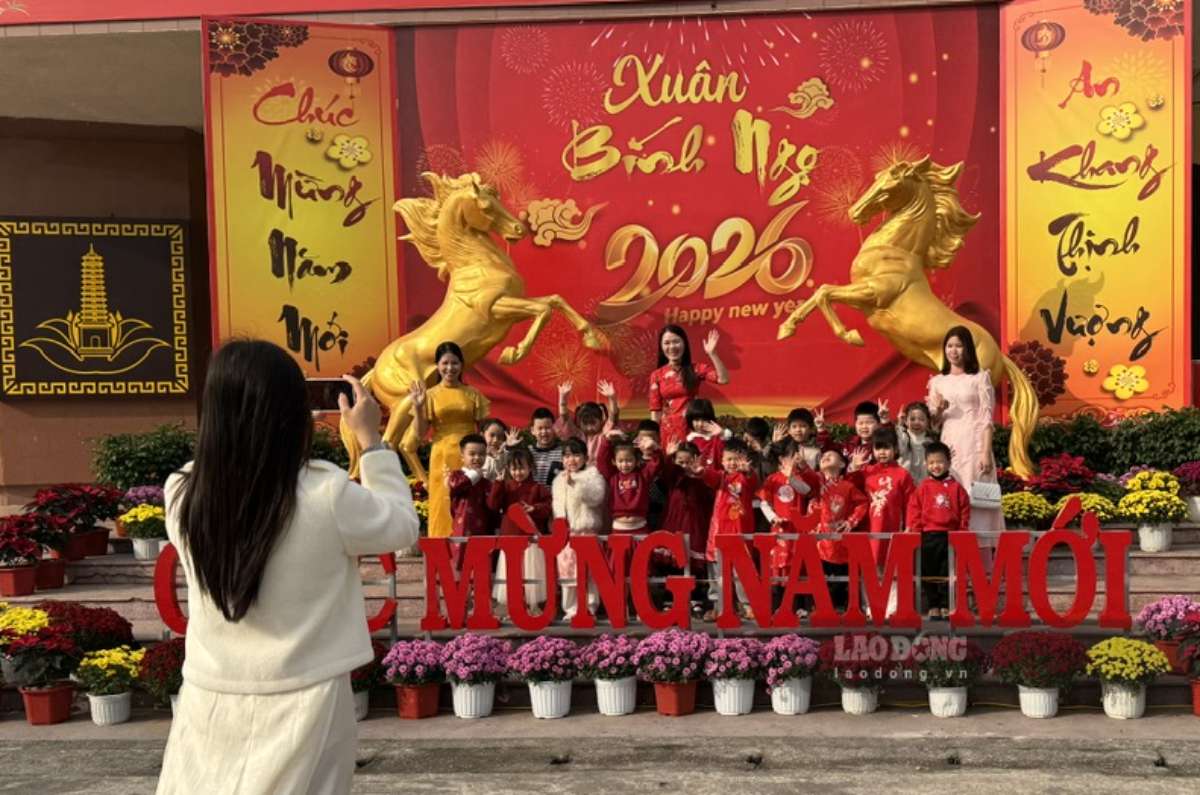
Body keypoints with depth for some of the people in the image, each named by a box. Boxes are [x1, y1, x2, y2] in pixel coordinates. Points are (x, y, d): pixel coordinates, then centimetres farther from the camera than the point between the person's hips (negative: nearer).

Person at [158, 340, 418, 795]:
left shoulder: (184, 494, -10)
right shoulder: (326, 495, -19)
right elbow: (402, 528, -2)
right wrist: (371, 439, 3)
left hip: (208, 699, 3)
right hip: (300, 704, -3)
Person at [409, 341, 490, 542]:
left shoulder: (473, 394, 7)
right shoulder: (431, 395, 4)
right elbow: (420, 433, 1)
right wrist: (418, 407, -13)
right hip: (442, 458, -1)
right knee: (444, 505, 1)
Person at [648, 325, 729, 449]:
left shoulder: (696, 369, 2)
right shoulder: (657, 375, 5)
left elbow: (723, 379, -12)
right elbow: (655, 409, 6)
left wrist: (712, 354, -19)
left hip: (692, 427, -1)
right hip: (669, 429, 1)